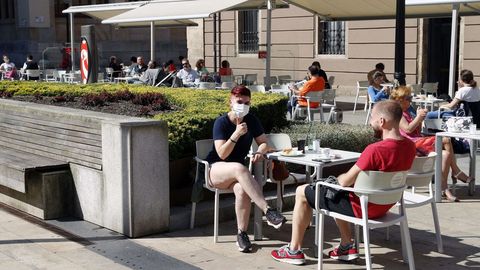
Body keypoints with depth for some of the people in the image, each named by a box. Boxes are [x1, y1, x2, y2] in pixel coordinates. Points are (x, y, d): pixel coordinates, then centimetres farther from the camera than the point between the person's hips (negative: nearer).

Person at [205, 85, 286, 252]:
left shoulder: (251, 121, 3)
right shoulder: (221, 122, -11)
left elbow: (264, 143, 7)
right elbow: (222, 154, -18)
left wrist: (260, 152, -16)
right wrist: (237, 134, -30)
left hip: (237, 171, 4)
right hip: (215, 170, -4)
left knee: (242, 190, -34)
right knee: (239, 168, -39)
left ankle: (242, 234, -22)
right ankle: (268, 211, -45)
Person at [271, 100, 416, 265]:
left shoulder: (375, 150, -31)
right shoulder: (409, 146, -5)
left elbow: (345, 181, -24)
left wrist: (339, 177, 1)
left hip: (363, 208, -8)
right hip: (384, 206, 8)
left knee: (301, 192, 7)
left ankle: (294, 251, 17)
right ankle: (347, 246, 28)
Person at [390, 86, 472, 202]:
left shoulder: (406, 112, 25)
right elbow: (408, 129, -15)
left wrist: (420, 118, 9)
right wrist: (418, 117, -15)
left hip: (419, 140, 10)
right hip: (413, 144, -10)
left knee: (446, 154, -14)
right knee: (446, 140, -23)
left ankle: (444, 188, -13)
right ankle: (456, 171, -10)